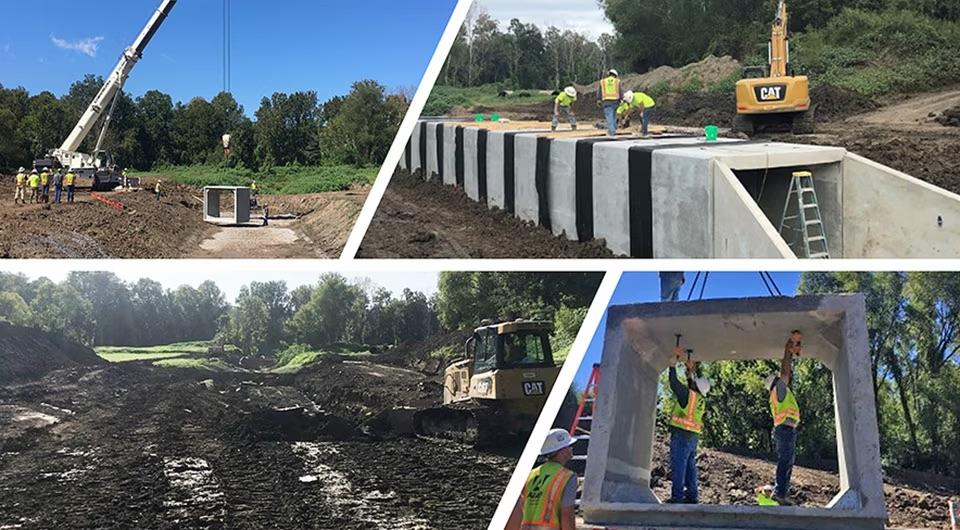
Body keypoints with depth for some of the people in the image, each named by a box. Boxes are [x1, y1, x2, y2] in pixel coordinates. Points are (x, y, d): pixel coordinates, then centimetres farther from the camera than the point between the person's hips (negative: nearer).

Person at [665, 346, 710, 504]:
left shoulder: (688, 394, -11)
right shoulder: (699, 398, 11)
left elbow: (674, 382, -11)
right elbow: (691, 386, 31)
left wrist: (675, 359, -4)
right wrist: (690, 370, 32)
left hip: (681, 434, -8)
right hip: (694, 436, 8)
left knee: (678, 465, -9)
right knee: (690, 466, 11)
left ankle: (677, 496, -14)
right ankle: (692, 495, 10)